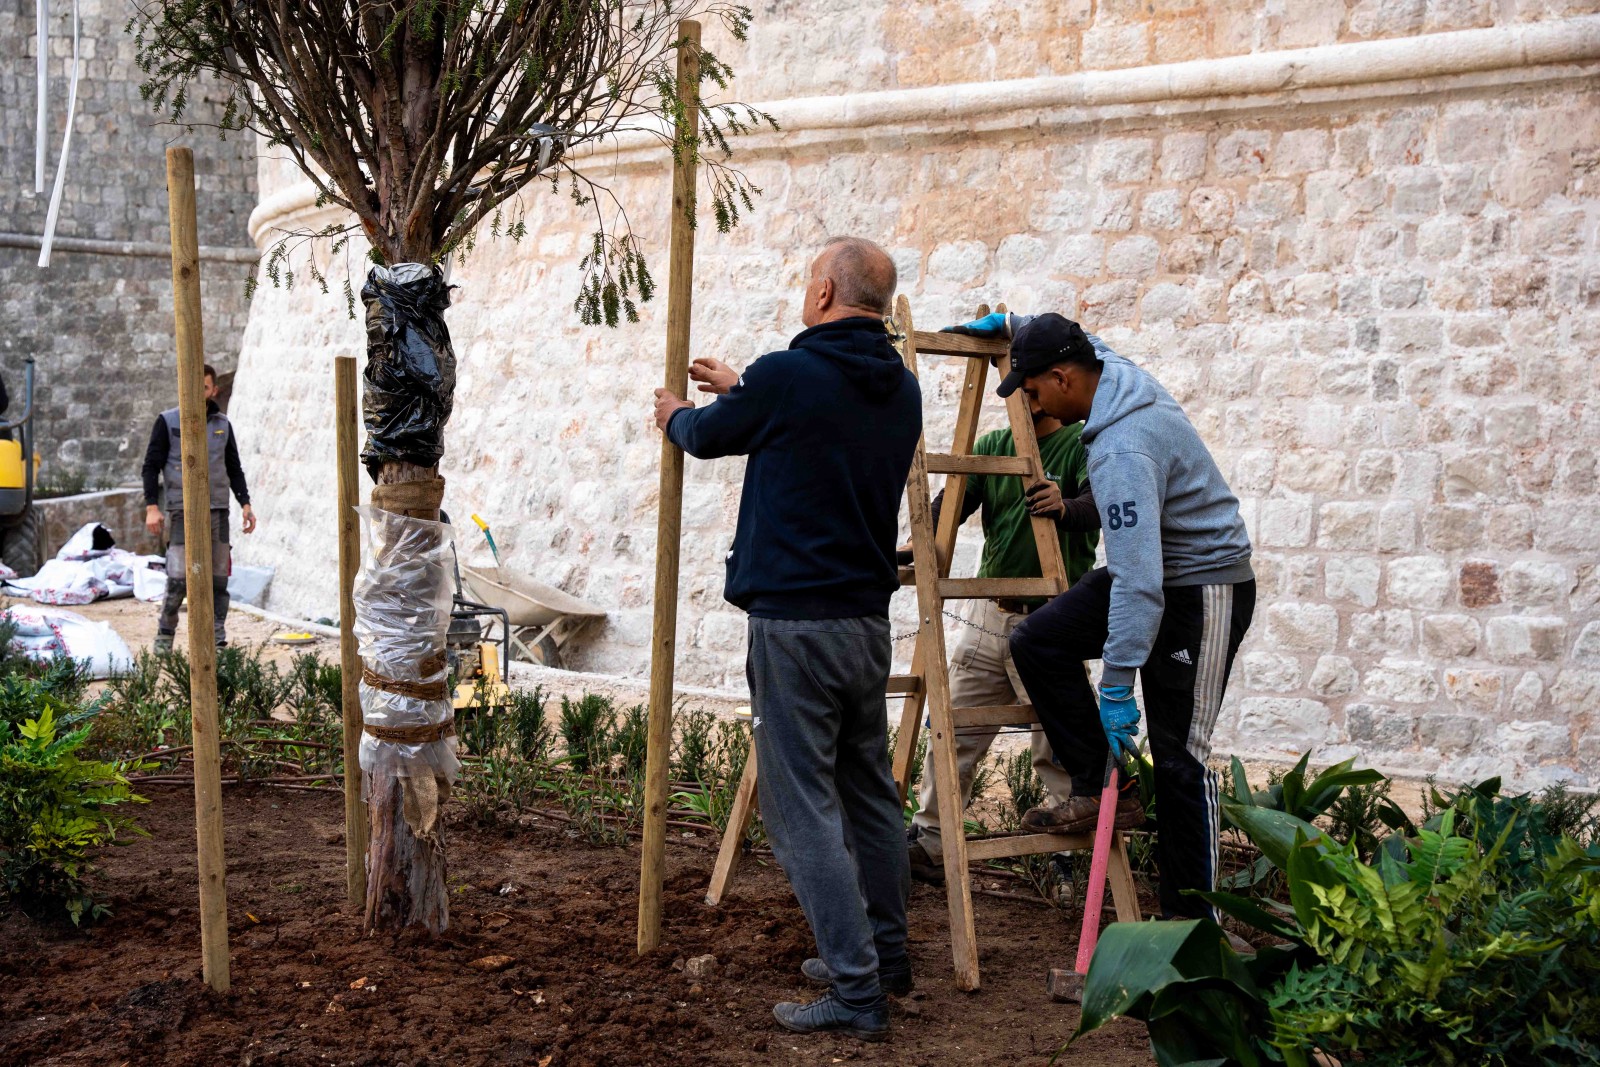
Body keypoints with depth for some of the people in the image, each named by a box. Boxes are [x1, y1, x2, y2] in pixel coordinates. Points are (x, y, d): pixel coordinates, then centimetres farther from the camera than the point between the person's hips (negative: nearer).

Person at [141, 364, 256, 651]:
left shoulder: (222, 425, 13)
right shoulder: (168, 422, 2)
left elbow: (234, 469, 18)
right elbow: (151, 466, 2)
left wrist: (245, 503, 5)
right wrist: (151, 507, -9)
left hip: (217, 511, 3)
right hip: (182, 511, -3)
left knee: (218, 579, 1)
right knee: (178, 578, -10)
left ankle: (217, 641, 7)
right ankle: (164, 635, 8)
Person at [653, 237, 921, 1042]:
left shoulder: (787, 377, -14)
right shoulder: (901, 391, 7)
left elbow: (709, 437, 5)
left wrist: (676, 416, 28)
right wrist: (740, 389, 37)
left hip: (793, 621, -7)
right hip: (868, 619, 8)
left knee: (805, 807, -4)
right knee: (869, 792, 18)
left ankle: (856, 990, -4)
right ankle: (885, 955, 30)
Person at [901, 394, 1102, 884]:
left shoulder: (1083, 443, -5)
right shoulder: (991, 447, 11)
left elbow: (1099, 503, -23)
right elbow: (952, 502, -2)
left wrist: (1064, 508, -46)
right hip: (986, 614, 6)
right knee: (953, 731, 8)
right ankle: (927, 842, 16)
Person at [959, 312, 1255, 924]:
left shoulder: (1122, 451, -31)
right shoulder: (1109, 367, -2)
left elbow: (1139, 579, -34)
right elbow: (1074, 343, 27)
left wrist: (1118, 686, -31)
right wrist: (1012, 324, 25)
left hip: (1203, 588, -10)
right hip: (1155, 566, 10)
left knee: (1178, 757, -6)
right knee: (1038, 641, -4)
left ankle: (1191, 919, 2)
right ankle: (1097, 789, 1)